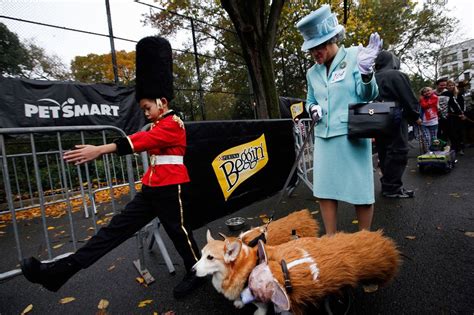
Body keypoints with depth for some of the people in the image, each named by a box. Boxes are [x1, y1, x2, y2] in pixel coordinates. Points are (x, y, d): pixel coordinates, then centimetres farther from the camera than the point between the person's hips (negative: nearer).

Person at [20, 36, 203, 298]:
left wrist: (100, 150, -34)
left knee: (178, 231, 5)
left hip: (169, 189, -9)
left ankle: (196, 273, 28)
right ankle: (61, 271, 9)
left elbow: (141, 140, -27)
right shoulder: (159, 126, 17)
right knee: (118, 226, 6)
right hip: (152, 188, 9)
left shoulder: (173, 124, -14)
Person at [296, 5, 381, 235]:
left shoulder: (355, 56, -2)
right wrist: (312, 109, -1)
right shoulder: (312, 72, 12)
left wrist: (366, 72, -24)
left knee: (360, 191, 4)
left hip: (352, 135, -5)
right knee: (324, 190, 7)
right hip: (324, 137, 5)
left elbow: (368, 96, -5)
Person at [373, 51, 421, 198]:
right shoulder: (397, 75, -7)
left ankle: (387, 184, 20)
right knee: (398, 152, -3)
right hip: (395, 120, -7)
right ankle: (392, 188, -2)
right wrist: (416, 116, 5)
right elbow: (409, 99, -9)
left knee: (384, 153, 12)